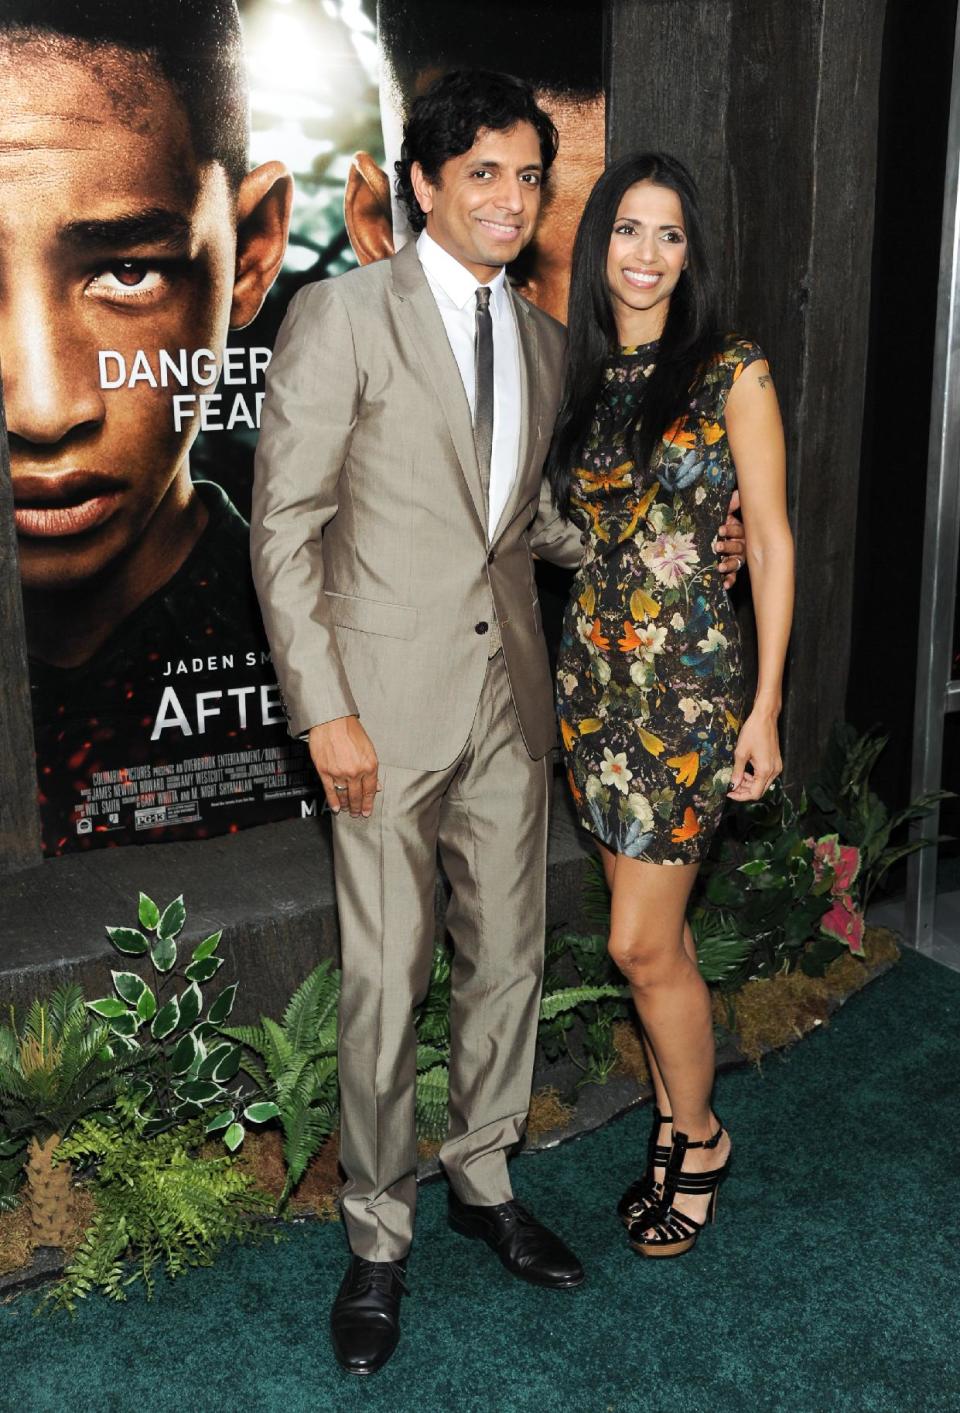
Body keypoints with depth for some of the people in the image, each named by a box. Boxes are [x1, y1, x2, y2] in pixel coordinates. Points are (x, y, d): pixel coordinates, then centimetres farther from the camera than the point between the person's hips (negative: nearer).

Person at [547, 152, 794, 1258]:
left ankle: (697, 1138, 23)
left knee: (642, 941, -3)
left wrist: (765, 710, -8)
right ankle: (674, 1131, 31)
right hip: (592, 669, 5)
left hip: (688, 677, -4)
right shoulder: (580, 378, 9)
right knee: (659, 929, 14)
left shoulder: (731, 373, -5)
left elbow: (772, 545, -5)